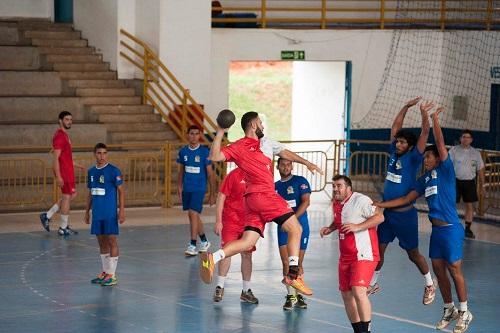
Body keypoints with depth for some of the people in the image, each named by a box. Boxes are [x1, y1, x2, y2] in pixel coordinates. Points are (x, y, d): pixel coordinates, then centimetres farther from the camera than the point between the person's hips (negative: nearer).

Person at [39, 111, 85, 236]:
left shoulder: (65, 135, 15)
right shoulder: (59, 136, -16)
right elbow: (56, 158, -21)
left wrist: (76, 165, 25)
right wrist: (58, 176, -24)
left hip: (68, 170, 10)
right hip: (64, 171, -10)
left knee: (71, 195, 15)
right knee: (67, 197, -2)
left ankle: (47, 216, 18)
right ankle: (63, 228, 7)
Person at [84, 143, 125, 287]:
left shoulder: (113, 171, -7)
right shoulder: (91, 172, 10)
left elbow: (121, 191, -7)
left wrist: (121, 210, -13)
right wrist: (87, 211, 17)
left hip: (110, 214, -6)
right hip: (97, 214, 6)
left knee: (112, 241, -3)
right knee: (101, 242, 11)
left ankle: (112, 275, 0)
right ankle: (105, 272, 20)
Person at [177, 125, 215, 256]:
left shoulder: (204, 152, -7)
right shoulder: (183, 151, 5)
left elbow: (210, 174, -3)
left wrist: (212, 193, -3)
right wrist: (179, 188, 7)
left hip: (199, 188, -5)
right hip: (186, 189, 5)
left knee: (193, 213, -16)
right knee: (193, 216, 12)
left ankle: (192, 245, -11)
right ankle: (204, 242, 29)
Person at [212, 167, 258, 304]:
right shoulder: (234, 175, -10)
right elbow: (221, 197, -9)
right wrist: (218, 221, -13)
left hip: (248, 222, 5)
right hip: (231, 220, -5)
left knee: (247, 254, 8)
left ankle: (246, 290, 17)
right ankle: (220, 287, -5)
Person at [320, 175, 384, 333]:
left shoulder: (360, 200, -12)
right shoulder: (336, 204, 13)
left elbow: (379, 217, -18)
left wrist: (357, 227, -23)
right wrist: (330, 228, 12)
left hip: (364, 255, -9)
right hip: (345, 257, 9)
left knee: (358, 291, -22)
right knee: (346, 294, 10)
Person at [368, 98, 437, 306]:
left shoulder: (413, 158, -10)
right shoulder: (394, 153, 5)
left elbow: (425, 133, -20)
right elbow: (395, 127, 12)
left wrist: (424, 114, -31)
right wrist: (406, 107, 7)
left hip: (405, 214, -6)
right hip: (387, 212, 6)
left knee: (413, 254, 5)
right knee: (378, 249, 9)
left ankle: (430, 285, 22)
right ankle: (373, 283, 24)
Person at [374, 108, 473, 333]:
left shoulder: (445, 170, -6)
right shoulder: (425, 179, 14)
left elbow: (440, 144, -17)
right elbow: (406, 199, 18)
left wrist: (435, 120, -14)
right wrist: (379, 205, 14)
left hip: (450, 228, -8)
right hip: (436, 229, 8)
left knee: (454, 270, -2)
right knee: (438, 269, 10)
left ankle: (464, 312, 10)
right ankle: (449, 310, 24)